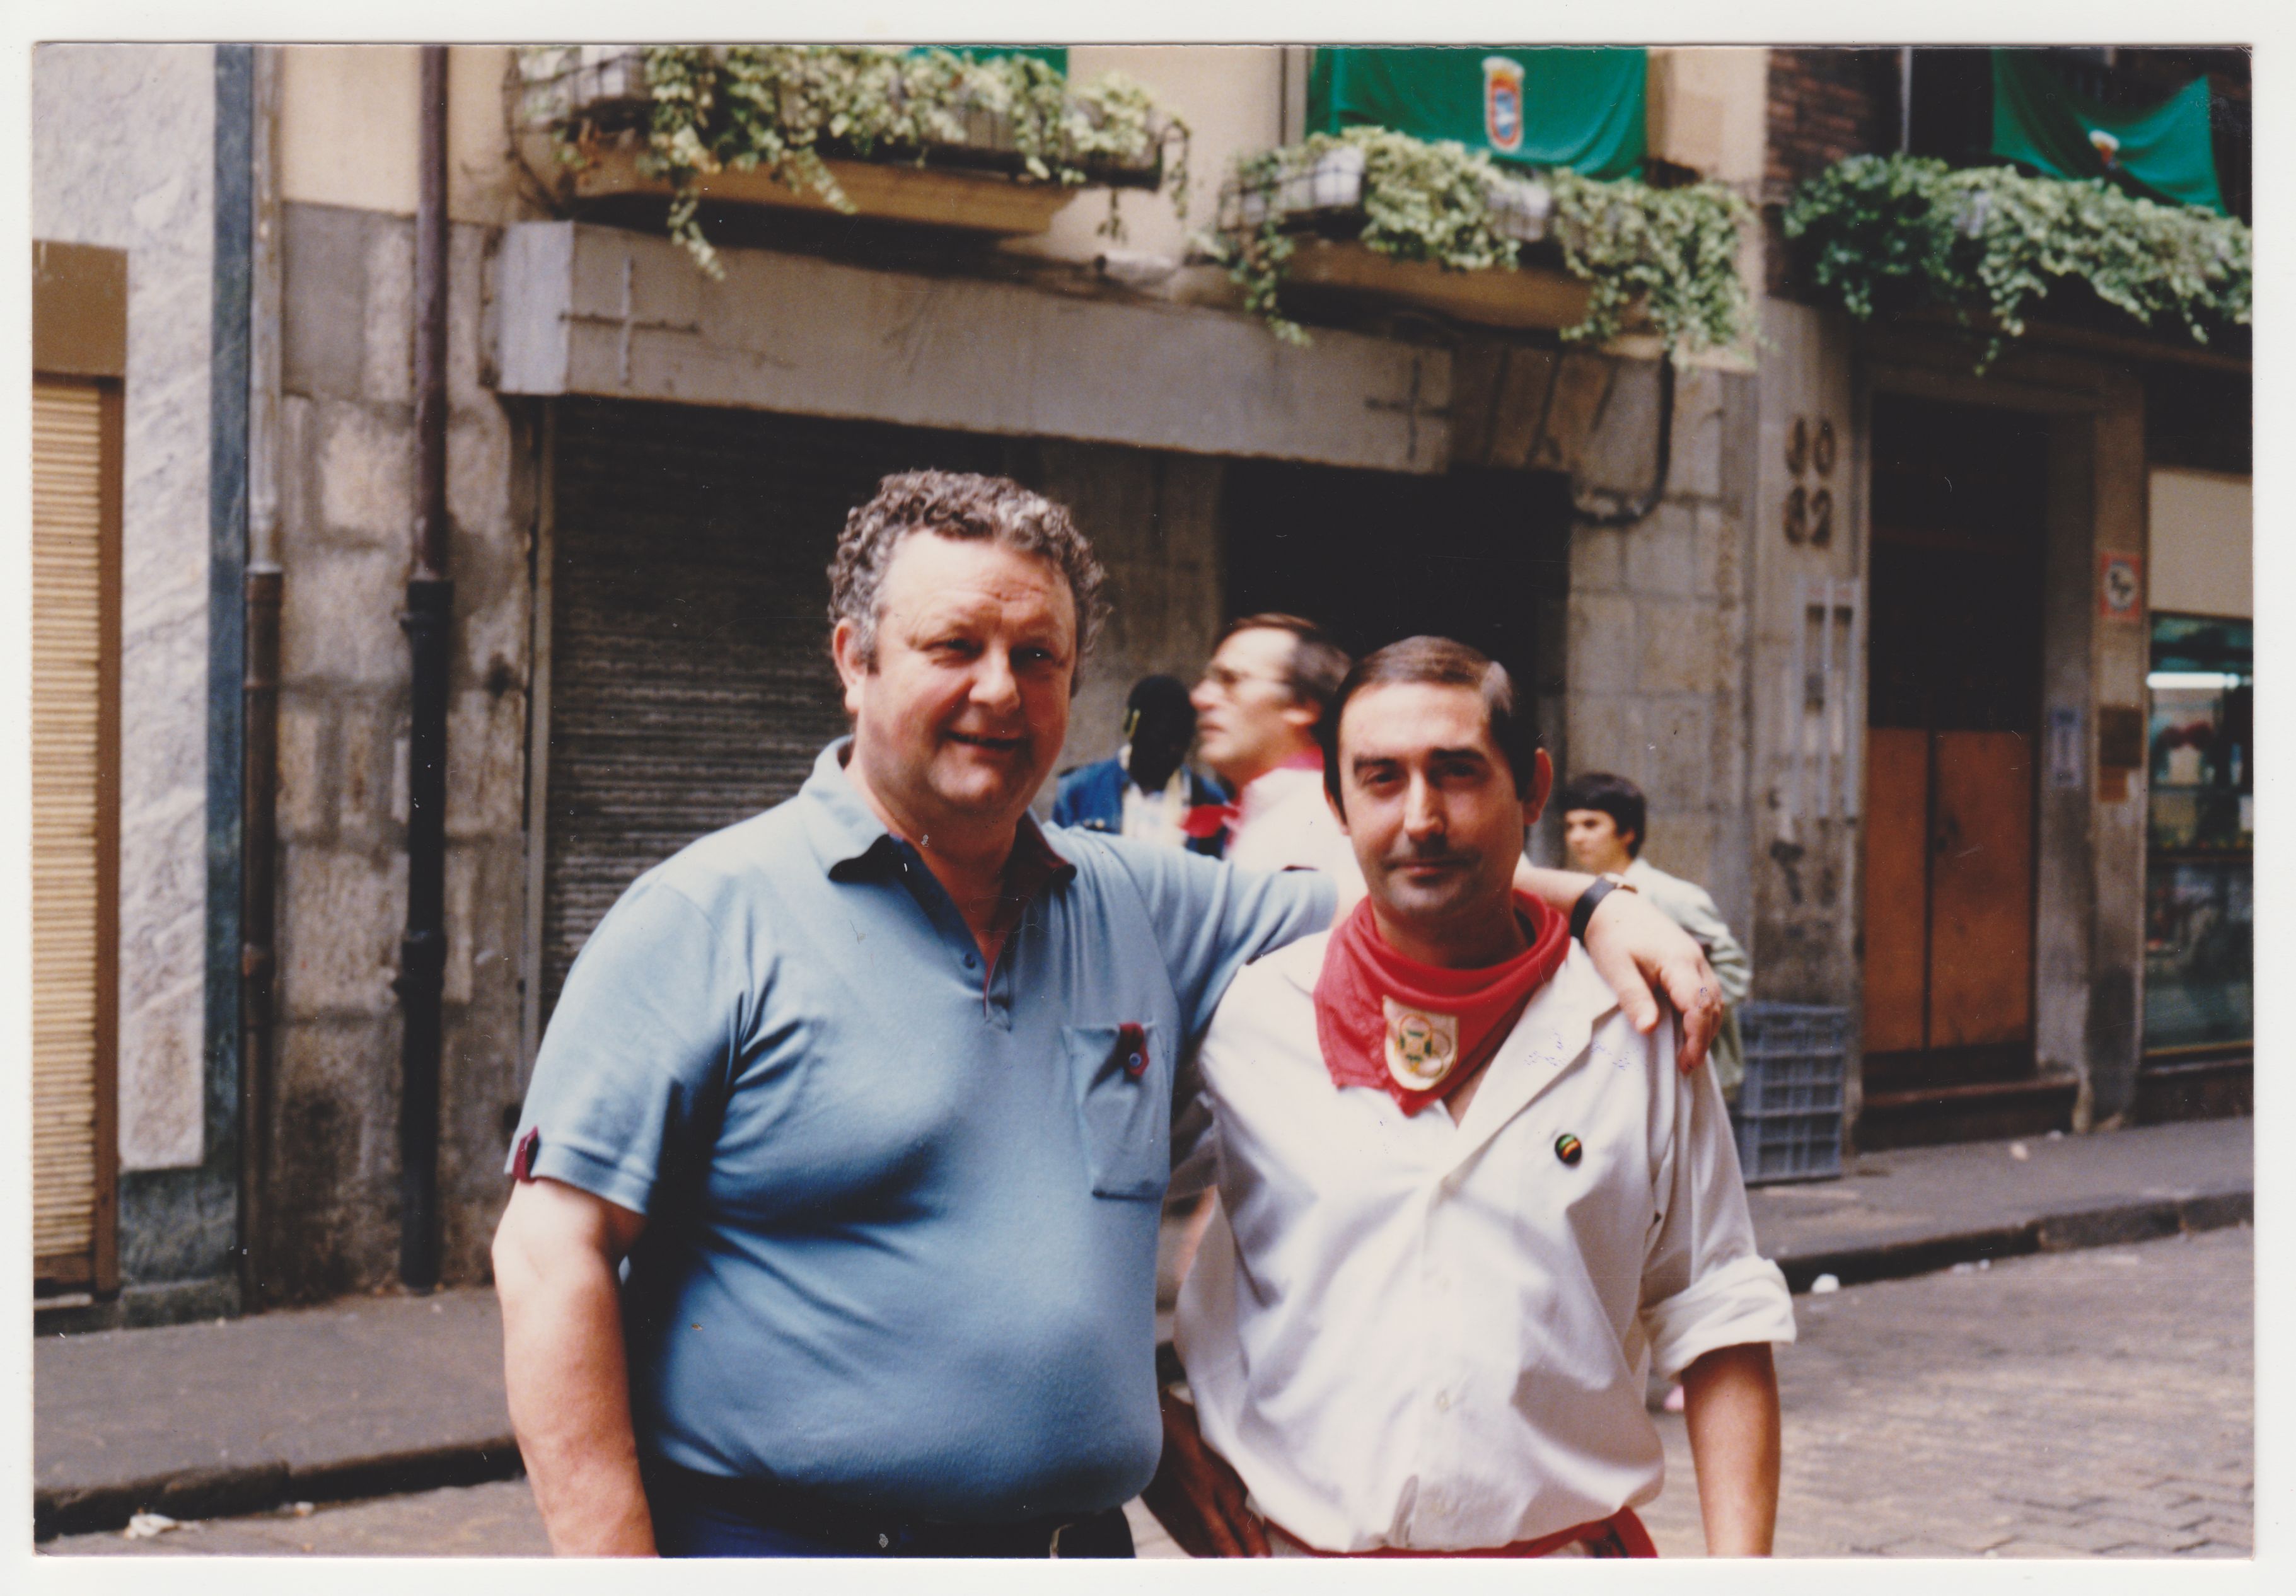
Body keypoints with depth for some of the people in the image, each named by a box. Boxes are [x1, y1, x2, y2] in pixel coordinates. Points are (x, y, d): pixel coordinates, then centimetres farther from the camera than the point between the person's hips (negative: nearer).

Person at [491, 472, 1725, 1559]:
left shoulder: (1143, 911, 10)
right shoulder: (711, 916, -7)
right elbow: (554, 1253, -11)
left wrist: (1590, 907, 5)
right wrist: (613, 1566, -18)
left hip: (1085, 1547, 5)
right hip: (778, 1543, -5)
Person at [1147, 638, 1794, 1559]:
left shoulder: (1639, 1037, -1)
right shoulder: (1241, 1025, -3)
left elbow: (1719, 1325, 2)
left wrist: (1740, 1568, -5)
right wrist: (1154, 1439, -4)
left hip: (1568, 1549, 0)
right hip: (1297, 1552, 0)